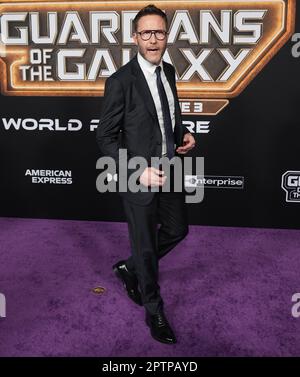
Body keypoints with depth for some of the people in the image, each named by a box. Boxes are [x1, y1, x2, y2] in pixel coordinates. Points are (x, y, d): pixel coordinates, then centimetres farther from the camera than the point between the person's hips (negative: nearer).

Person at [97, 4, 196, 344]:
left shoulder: (169, 71, 4)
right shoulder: (120, 81, -18)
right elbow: (106, 137, -15)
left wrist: (183, 134, -2)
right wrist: (138, 172, -25)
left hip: (170, 171, 7)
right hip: (140, 177, -7)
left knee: (177, 230, 21)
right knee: (145, 246, 9)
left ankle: (130, 268, 45)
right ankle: (154, 311, 32)